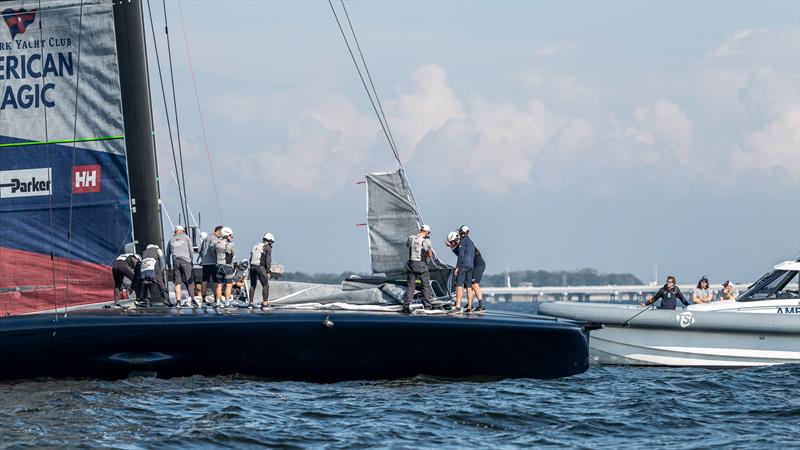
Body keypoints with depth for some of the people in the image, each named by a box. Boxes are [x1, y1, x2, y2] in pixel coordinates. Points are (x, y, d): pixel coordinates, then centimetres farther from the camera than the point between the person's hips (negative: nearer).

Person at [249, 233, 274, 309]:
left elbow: (251, 258, 17)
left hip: (252, 266, 6)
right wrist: (268, 271, -6)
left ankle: (251, 302, 13)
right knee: (265, 285, 0)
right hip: (261, 267, -6)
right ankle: (265, 302, -7)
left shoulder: (255, 246, 18)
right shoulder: (267, 248, -3)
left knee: (253, 285, 13)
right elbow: (268, 260, -10)